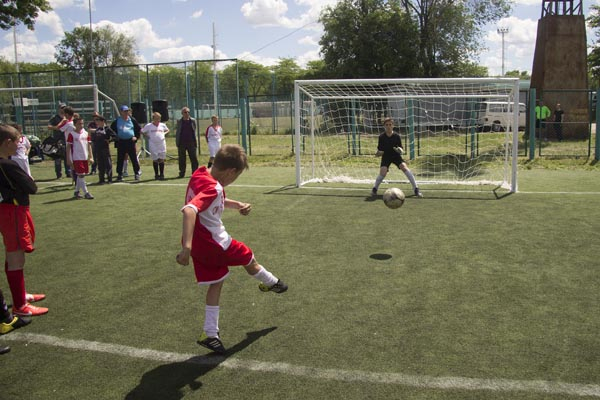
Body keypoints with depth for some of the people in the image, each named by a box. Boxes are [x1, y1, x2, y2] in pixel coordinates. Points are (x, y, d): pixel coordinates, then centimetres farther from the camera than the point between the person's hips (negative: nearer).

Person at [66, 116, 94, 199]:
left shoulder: (86, 133, 9)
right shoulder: (72, 134, -6)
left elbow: (89, 145, 12)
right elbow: (68, 147, -5)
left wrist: (91, 157, 6)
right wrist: (68, 159, -8)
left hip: (85, 158, 6)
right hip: (77, 158, -6)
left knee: (81, 175, 11)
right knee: (81, 175, -8)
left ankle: (76, 192, 23)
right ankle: (86, 193, -5)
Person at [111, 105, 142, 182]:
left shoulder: (132, 120, 6)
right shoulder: (116, 121, 4)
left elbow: (139, 129, 13)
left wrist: (136, 137, 3)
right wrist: (115, 137, 2)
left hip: (130, 141, 0)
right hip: (121, 142, 0)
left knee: (134, 158, 2)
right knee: (120, 159, 3)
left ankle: (137, 173, 12)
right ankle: (119, 175, 11)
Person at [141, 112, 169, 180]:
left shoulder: (162, 125, 8)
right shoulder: (149, 126, 1)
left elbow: (167, 130, 26)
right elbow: (142, 131, 9)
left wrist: (164, 133, 7)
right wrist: (147, 136, -2)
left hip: (162, 144, 2)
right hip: (153, 145, -2)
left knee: (161, 159, 1)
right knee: (155, 160, 2)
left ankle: (162, 174, 8)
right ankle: (156, 175, 10)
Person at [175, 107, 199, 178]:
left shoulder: (193, 121, 7)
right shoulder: (179, 121, 6)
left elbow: (194, 131, 9)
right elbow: (177, 132, 8)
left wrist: (195, 142, 2)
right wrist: (177, 142, 1)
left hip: (191, 143, 0)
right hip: (182, 143, 0)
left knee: (194, 158, 0)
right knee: (181, 159, 4)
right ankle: (182, 173, 11)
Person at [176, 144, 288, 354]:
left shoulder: (200, 174, 2)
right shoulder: (212, 188, -29)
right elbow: (189, 210, -43)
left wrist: (238, 205, 7)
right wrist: (187, 246, -49)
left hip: (199, 244, 9)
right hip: (215, 242, -9)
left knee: (215, 283, 17)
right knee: (250, 260, 18)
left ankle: (210, 333, 19)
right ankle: (272, 283, 46)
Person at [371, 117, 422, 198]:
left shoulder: (397, 136, -11)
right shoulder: (381, 137, -9)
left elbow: (402, 151, -10)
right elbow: (379, 151, -2)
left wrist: (400, 150, -32)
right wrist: (378, 153, -24)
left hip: (396, 156, 0)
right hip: (386, 156, 0)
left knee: (405, 168, -23)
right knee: (382, 173, -20)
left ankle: (416, 189, -16)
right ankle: (374, 189, 10)